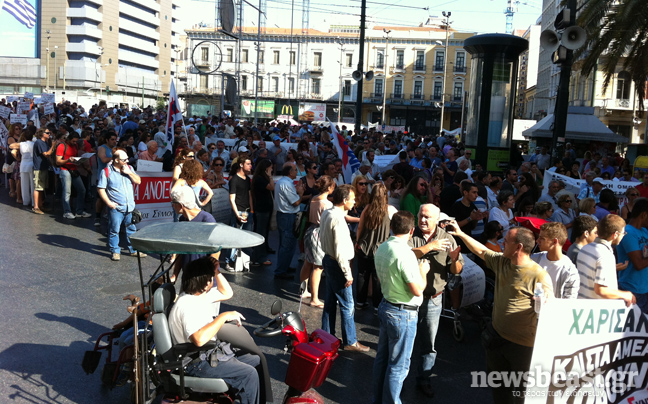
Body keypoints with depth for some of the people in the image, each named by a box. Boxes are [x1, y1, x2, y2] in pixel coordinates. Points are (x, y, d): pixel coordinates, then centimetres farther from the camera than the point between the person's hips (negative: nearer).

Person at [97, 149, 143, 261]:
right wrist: (108, 202, -13)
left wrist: (129, 172, -9)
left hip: (130, 207, 5)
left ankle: (133, 250, 23)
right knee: (114, 230, 2)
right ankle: (115, 251, 15)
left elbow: (138, 181, 6)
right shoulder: (106, 171, -6)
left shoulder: (129, 168, 10)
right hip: (115, 208, -4)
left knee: (131, 230, 12)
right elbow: (100, 189, -6)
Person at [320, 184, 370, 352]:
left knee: (330, 301, 19)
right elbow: (340, 250, -25)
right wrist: (347, 273, -19)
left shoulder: (326, 213, 4)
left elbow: (322, 237, 14)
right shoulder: (338, 219, -25)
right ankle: (350, 342, 15)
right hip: (337, 264, -10)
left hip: (328, 259, 10)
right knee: (347, 305, 3)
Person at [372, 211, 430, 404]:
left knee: (382, 358, 20)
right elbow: (417, 290, -24)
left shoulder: (381, 248, 2)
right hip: (403, 315, -9)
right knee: (398, 365, 6)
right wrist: (423, 272, -5)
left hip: (386, 306, 9)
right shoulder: (405, 254, -25)